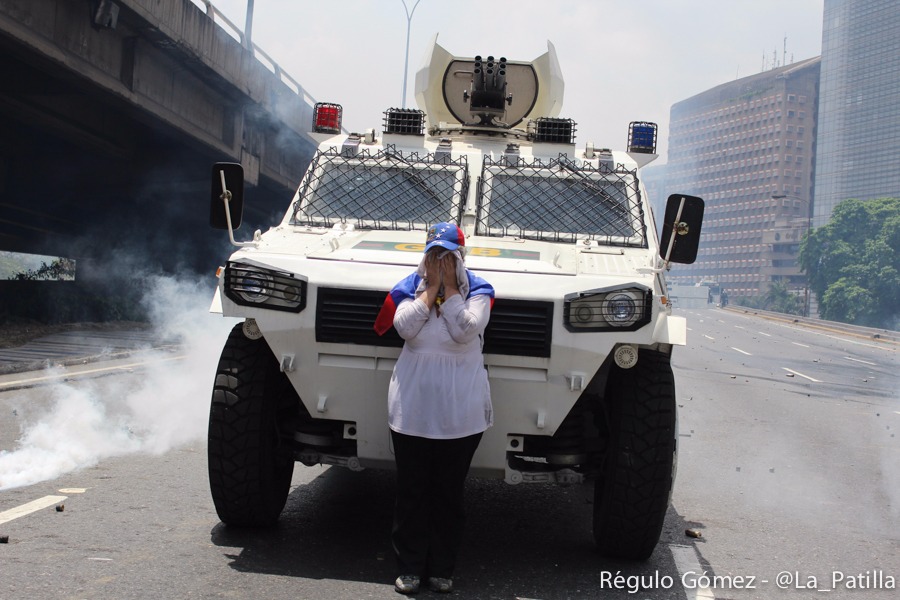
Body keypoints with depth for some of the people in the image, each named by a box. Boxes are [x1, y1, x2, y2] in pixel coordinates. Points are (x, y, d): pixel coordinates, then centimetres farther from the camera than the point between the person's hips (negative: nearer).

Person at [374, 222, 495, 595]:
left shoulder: (477, 289, 2)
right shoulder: (410, 287, 6)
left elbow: (465, 331, -16)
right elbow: (405, 328, -13)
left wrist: (449, 288, -10)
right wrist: (431, 288, -9)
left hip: (461, 411, -1)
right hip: (411, 407, 1)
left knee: (449, 493, 7)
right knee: (411, 492, 6)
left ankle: (441, 568, 19)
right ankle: (409, 567, 17)